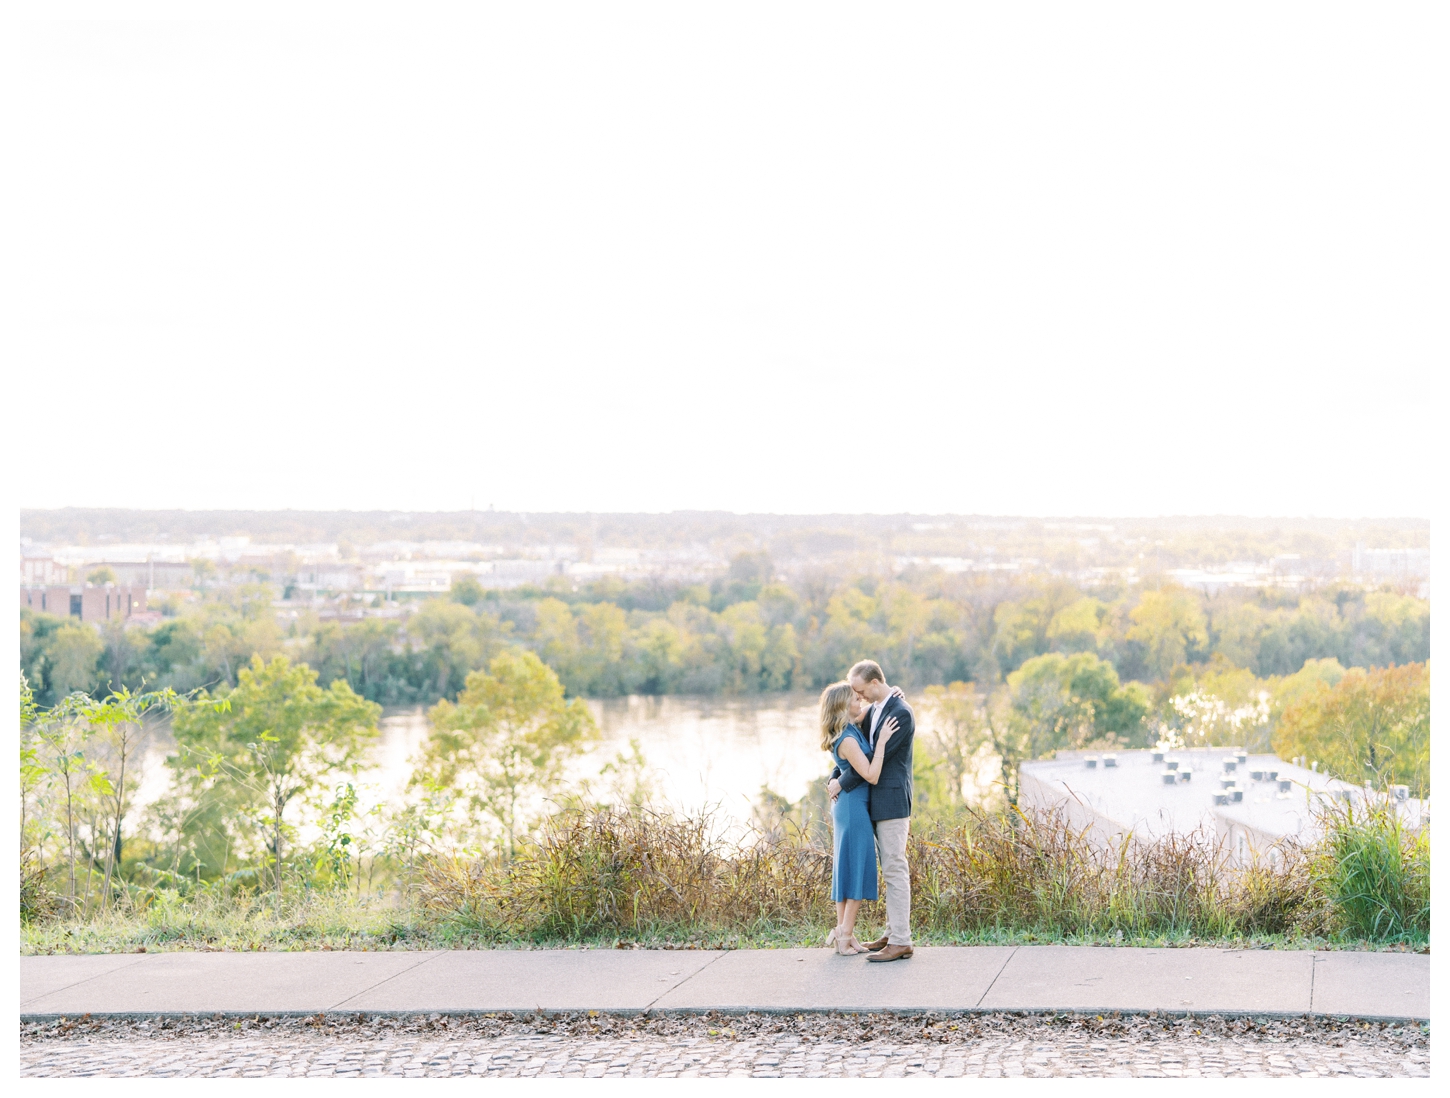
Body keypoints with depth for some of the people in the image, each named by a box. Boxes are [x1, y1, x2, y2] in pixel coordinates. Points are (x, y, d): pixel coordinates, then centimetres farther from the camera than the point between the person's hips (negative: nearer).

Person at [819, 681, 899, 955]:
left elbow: (870, 708, 26)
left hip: (846, 806, 10)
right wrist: (881, 741, -21)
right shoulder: (848, 740, -21)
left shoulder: (853, 729, 7)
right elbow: (871, 776, -23)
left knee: (847, 868, 12)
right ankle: (845, 934, -2)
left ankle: (842, 933, 17)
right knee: (857, 868, -4)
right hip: (854, 806, -10)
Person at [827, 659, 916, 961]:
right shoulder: (873, 711, 13)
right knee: (890, 869, 12)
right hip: (875, 803, 9)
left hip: (892, 802, -9)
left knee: (895, 869, -8)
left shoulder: (901, 714, -15)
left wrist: (843, 783, -10)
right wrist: (836, 777, 4)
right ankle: (893, 933, 18)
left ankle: (901, 942, -7)